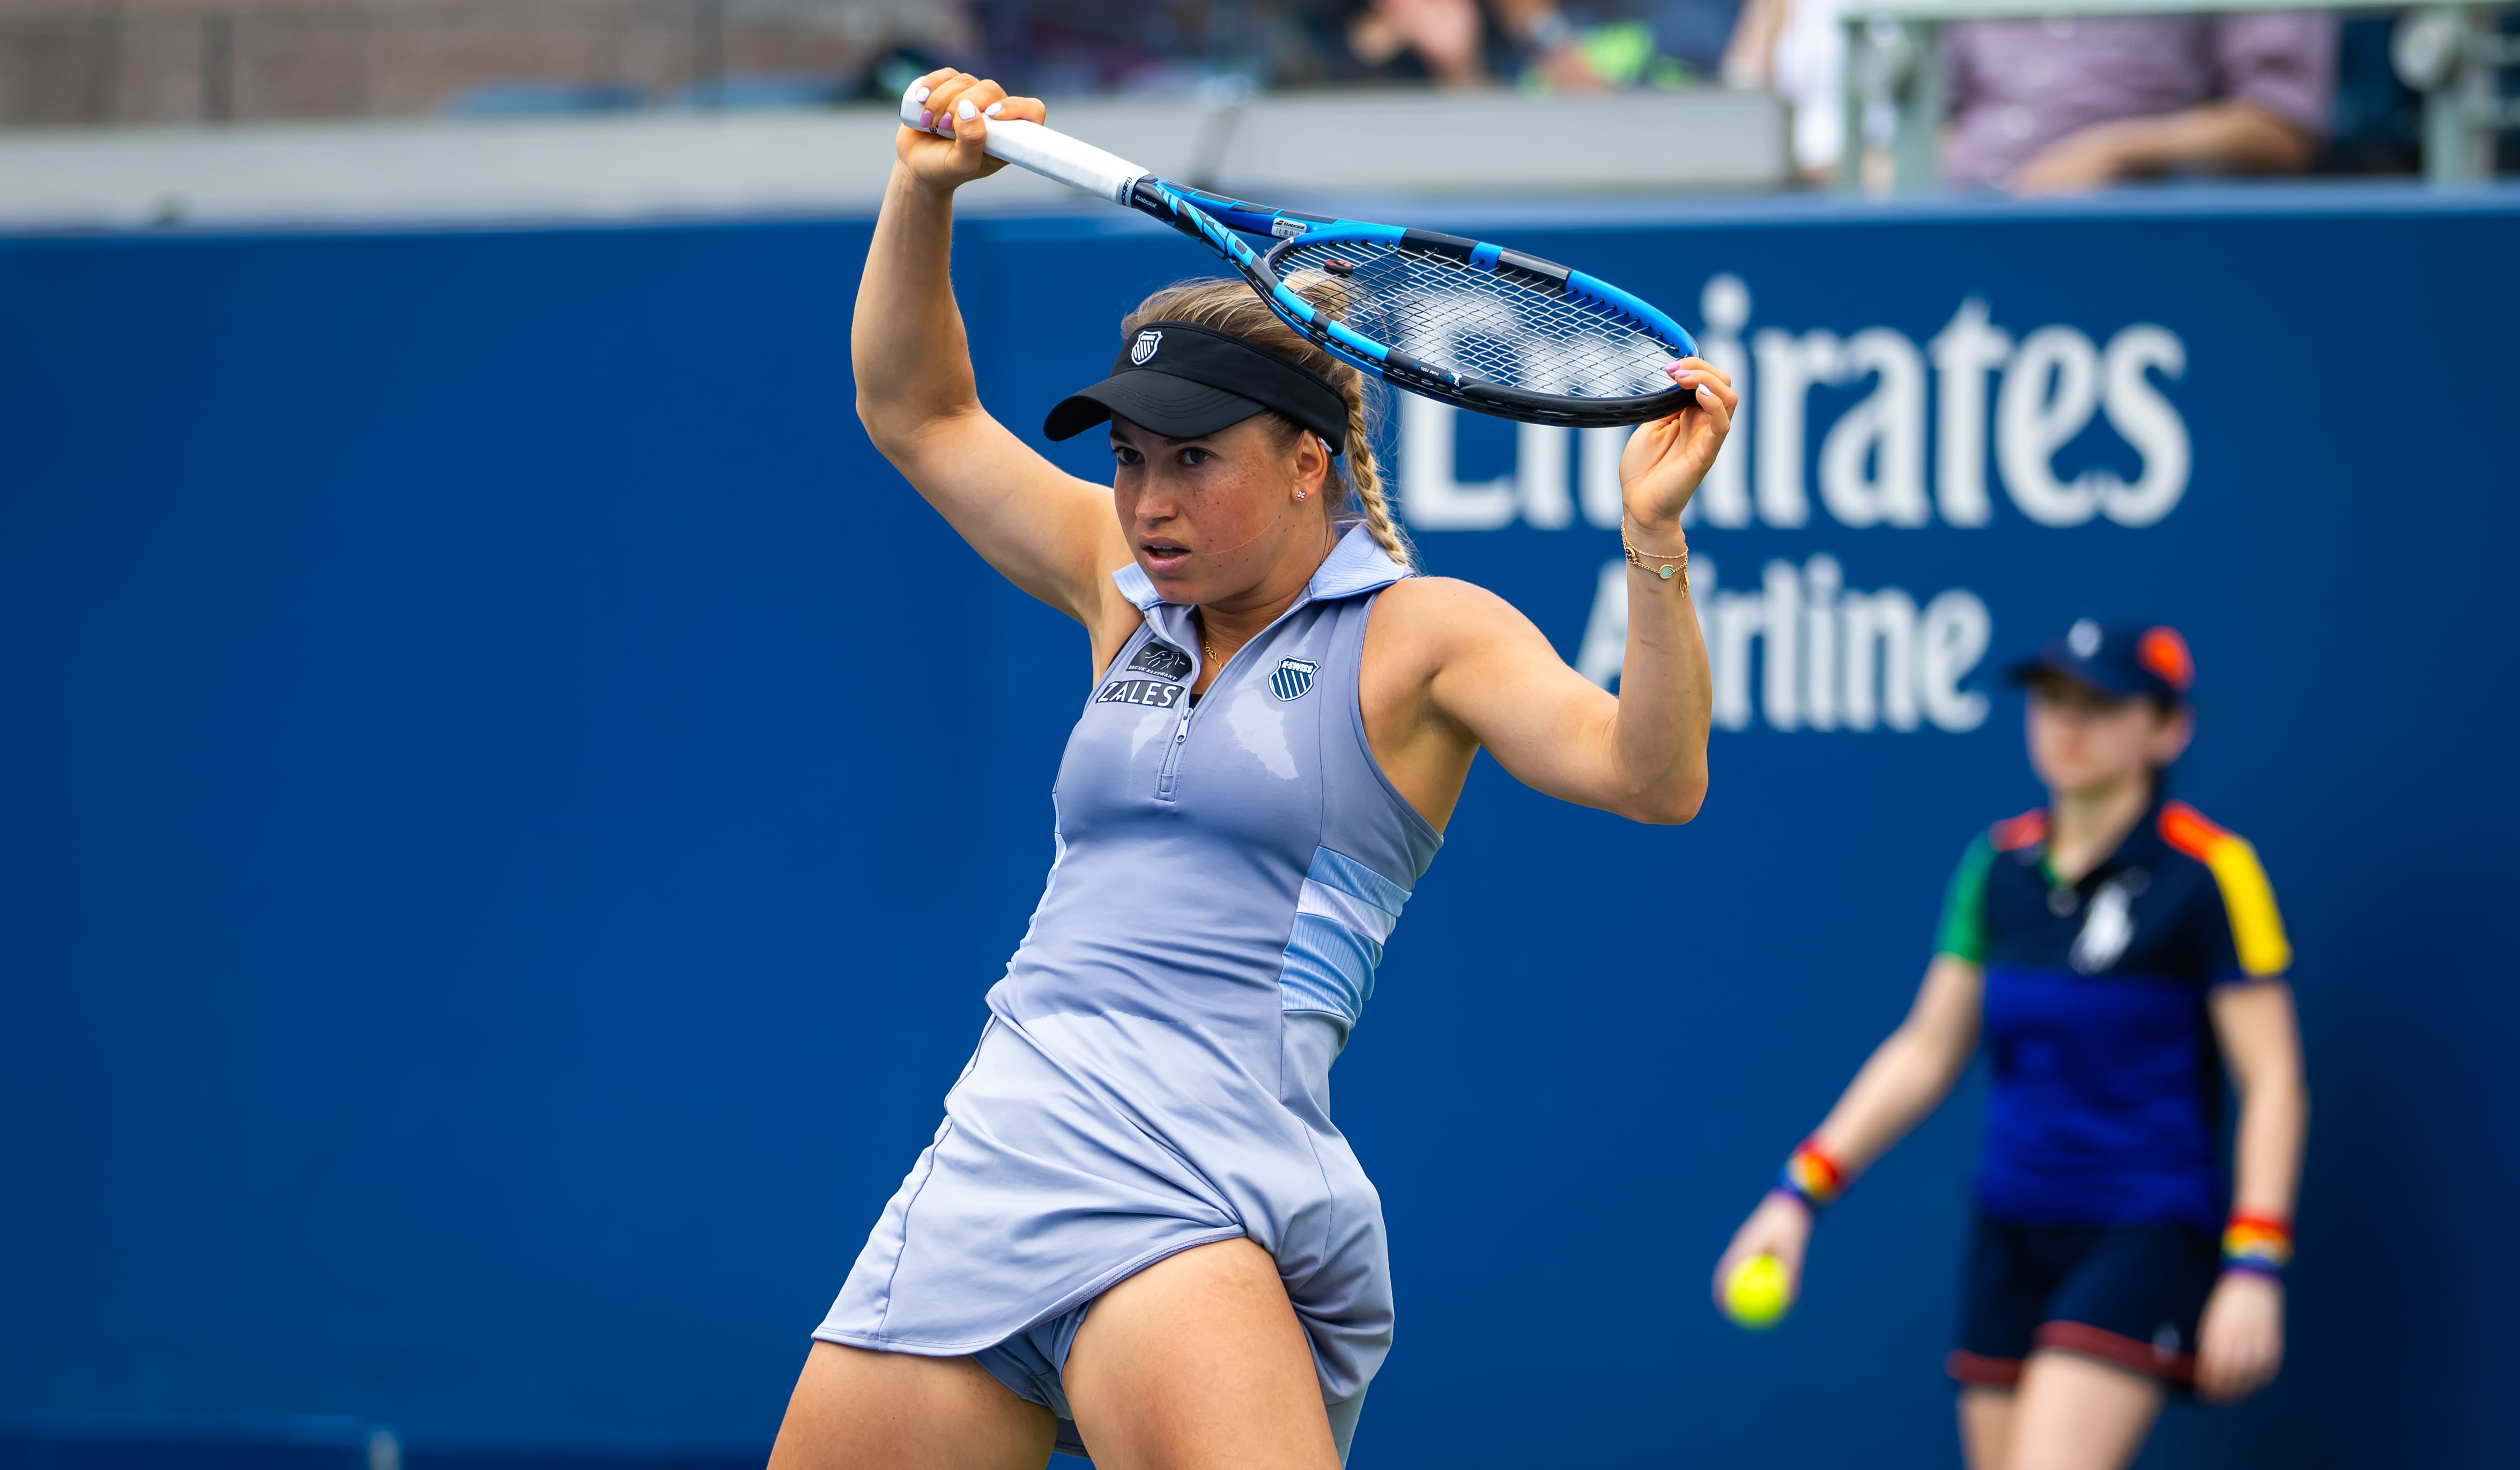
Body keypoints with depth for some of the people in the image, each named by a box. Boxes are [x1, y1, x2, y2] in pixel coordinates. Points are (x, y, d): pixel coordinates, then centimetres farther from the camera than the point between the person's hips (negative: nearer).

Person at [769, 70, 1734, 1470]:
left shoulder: (1417, 633, 3)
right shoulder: (1128, 594, 20)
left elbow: (1649, 774, -10)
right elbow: (918, 413, 27)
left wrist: (1652, 536, -24)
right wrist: (925, 189, 13)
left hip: (1190, 1183, -6)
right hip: (985, 1160, 6)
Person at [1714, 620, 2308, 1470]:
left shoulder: (2206, 874, -9)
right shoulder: (1999, 866, 8)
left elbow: (2272, 1079, -9)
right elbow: (1925, 1051, 15)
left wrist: (2253, 1270, -16)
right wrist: (1800, 1192, 9)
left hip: (2145, 1234, -6)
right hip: (2013, 1235, 6)